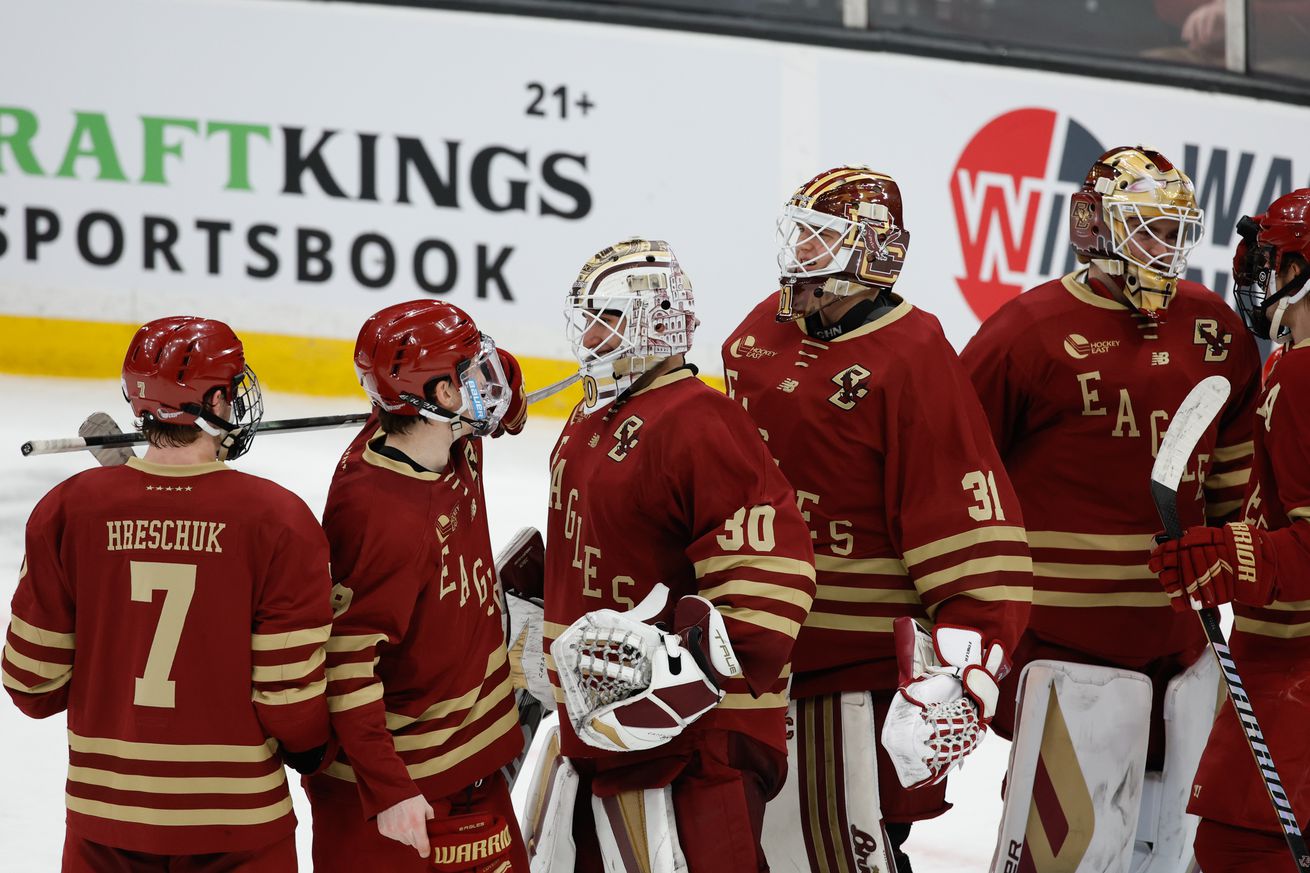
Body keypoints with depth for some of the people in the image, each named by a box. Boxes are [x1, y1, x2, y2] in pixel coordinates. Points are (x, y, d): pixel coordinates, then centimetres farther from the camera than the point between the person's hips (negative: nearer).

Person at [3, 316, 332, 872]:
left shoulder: (67, 510, -7)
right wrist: (308, 752, 10)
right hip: (238, 824, -2)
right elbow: (289, 688, -12)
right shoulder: (279, 520, -13)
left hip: (103, 813, 2)